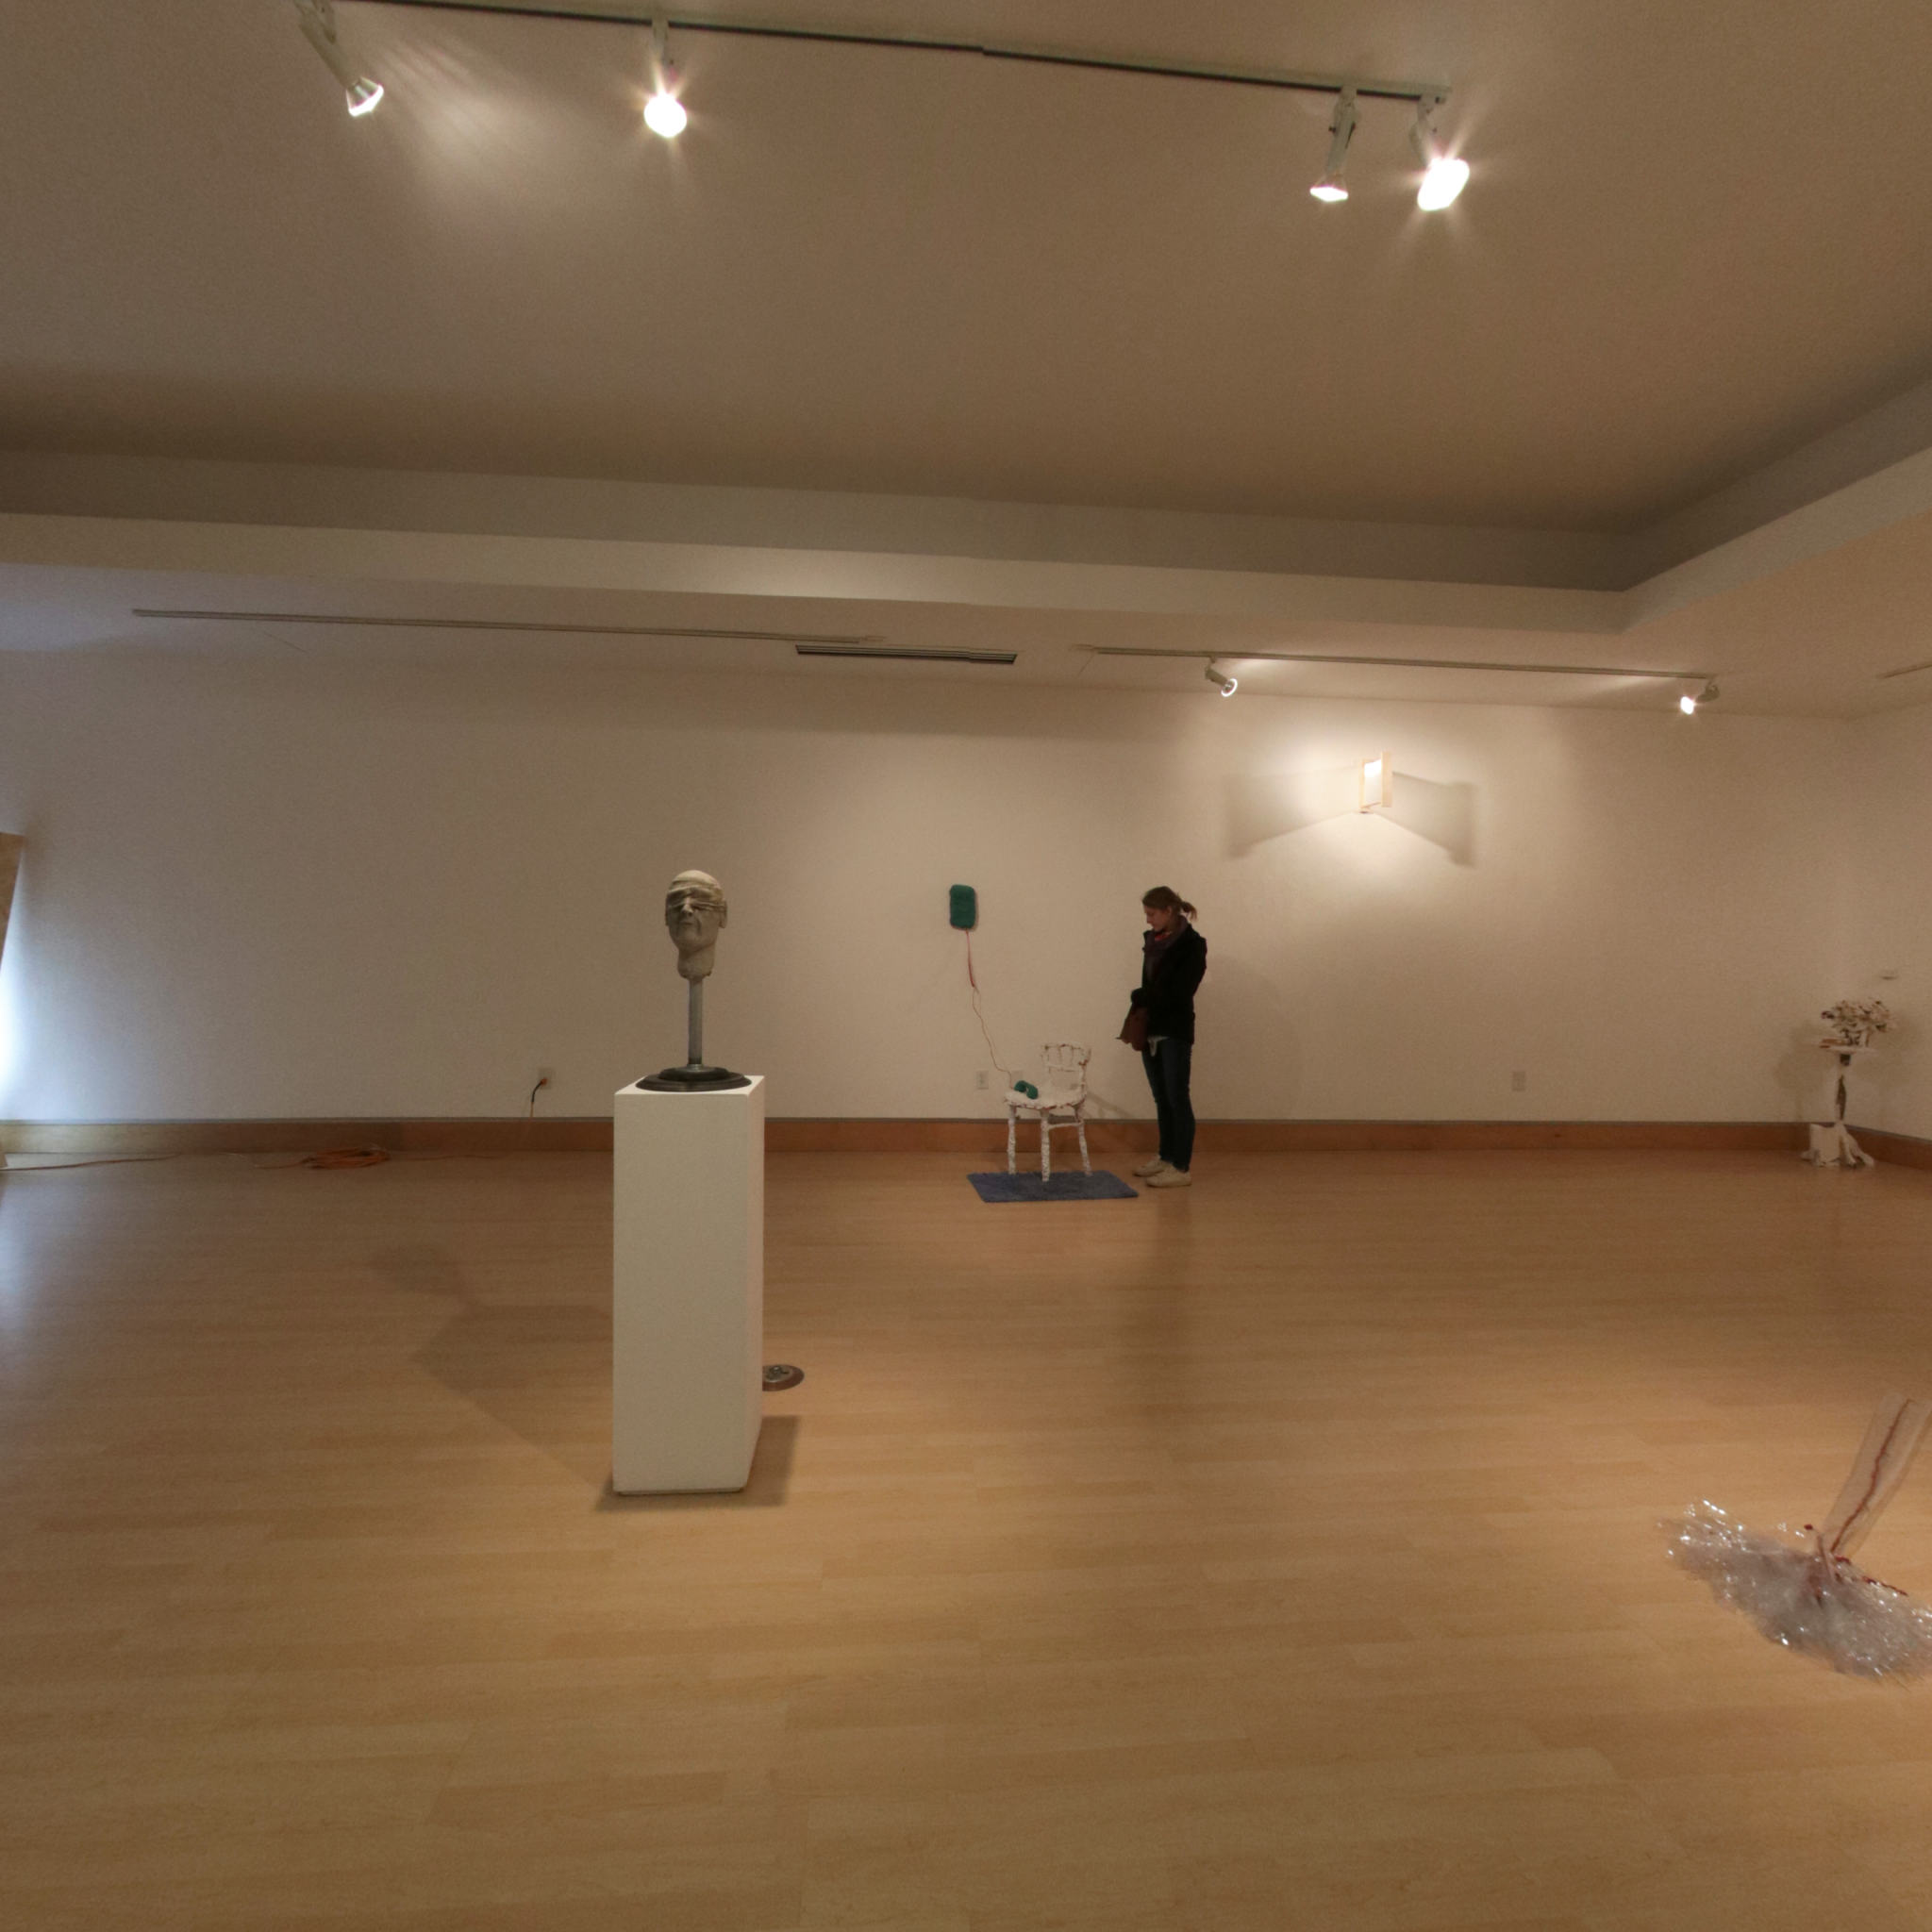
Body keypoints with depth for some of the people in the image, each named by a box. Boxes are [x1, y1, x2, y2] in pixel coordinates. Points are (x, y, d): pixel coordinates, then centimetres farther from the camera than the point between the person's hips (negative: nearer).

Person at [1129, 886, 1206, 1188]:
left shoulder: (1191, 945, -11)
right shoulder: (1153, 941, 11)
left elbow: (1179, 993, -19)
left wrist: (1141, 997, -9)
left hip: (1176, 1032, -7)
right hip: (1151, 1030, 7)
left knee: (1177, 1098, -3)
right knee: (1161, 1099, 14)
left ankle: (1182, 1168, 2)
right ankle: (1166, 1157, 25)